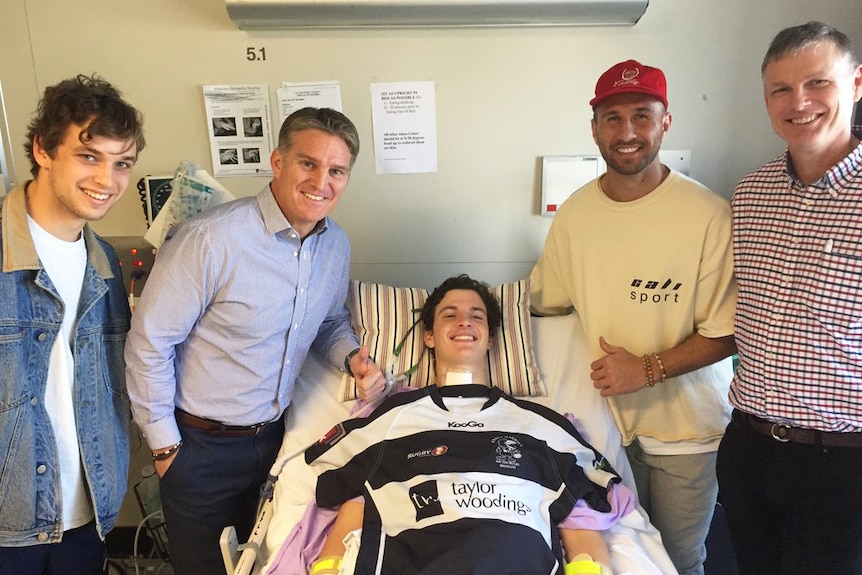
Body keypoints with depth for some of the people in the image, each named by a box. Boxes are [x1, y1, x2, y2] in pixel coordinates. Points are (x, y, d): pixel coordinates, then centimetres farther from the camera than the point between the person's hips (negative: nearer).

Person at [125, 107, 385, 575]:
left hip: (273, 435, 6)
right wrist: (164, 445, -10)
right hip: (201, 446, -5)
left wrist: (352, 356, -9)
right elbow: (149, 343, -17)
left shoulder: (336, 245, -4)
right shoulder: (210, 238, -24)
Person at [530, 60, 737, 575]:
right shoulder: (573, 215, -5)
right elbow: (545, 304, 6)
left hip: (687, 428, -3)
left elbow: (726, 334, -13)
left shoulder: (709, 215, -18)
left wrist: (647, 369, -20)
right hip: (605, 421, 3)